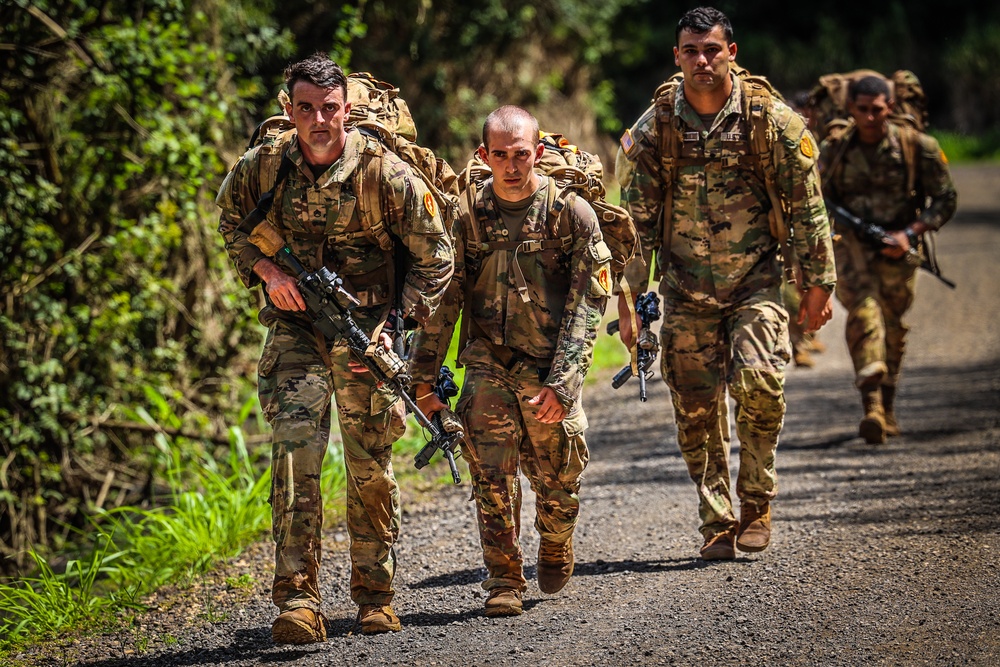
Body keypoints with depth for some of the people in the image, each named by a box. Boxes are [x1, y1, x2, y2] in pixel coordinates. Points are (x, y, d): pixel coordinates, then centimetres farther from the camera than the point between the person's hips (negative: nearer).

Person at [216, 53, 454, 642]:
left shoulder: (385, 172, -14)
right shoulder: (261, 168, -7)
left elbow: (436, 257, -6)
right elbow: (231, 223, 15)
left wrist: (395, 327, -13)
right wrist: (266, 269, -5)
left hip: (366, 328, -1)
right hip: (295, 325, 1)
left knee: (371, 467, 5)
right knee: (294, 454, -14)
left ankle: (376, 597, 23)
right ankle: (299, 603, -16)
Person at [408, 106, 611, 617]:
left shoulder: (572, 212, -7)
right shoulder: (467, 215, 0)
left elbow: (587, 305, -9)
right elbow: (443, 299, 6)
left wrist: (562, 381, -17)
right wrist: (424, 377, 3)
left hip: (551, 367, -1)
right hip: (489, 362, 1)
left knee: (557, 483, 7)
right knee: (491, 473, -13)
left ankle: (556, 548, 38)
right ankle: (504, 581, -3)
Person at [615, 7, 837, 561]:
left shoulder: (771, 120, -5)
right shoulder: (653, 129, -1)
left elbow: (806, 207, 1)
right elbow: (636, 219, 3)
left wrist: (817, 286, 2)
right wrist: (628, 300, 1)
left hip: (755, 282, -2)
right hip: (686, 292, 2)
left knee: (759, 381, -20)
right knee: (696, 411, 2)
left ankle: (756, 501, -1)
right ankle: (717, 524, 15)